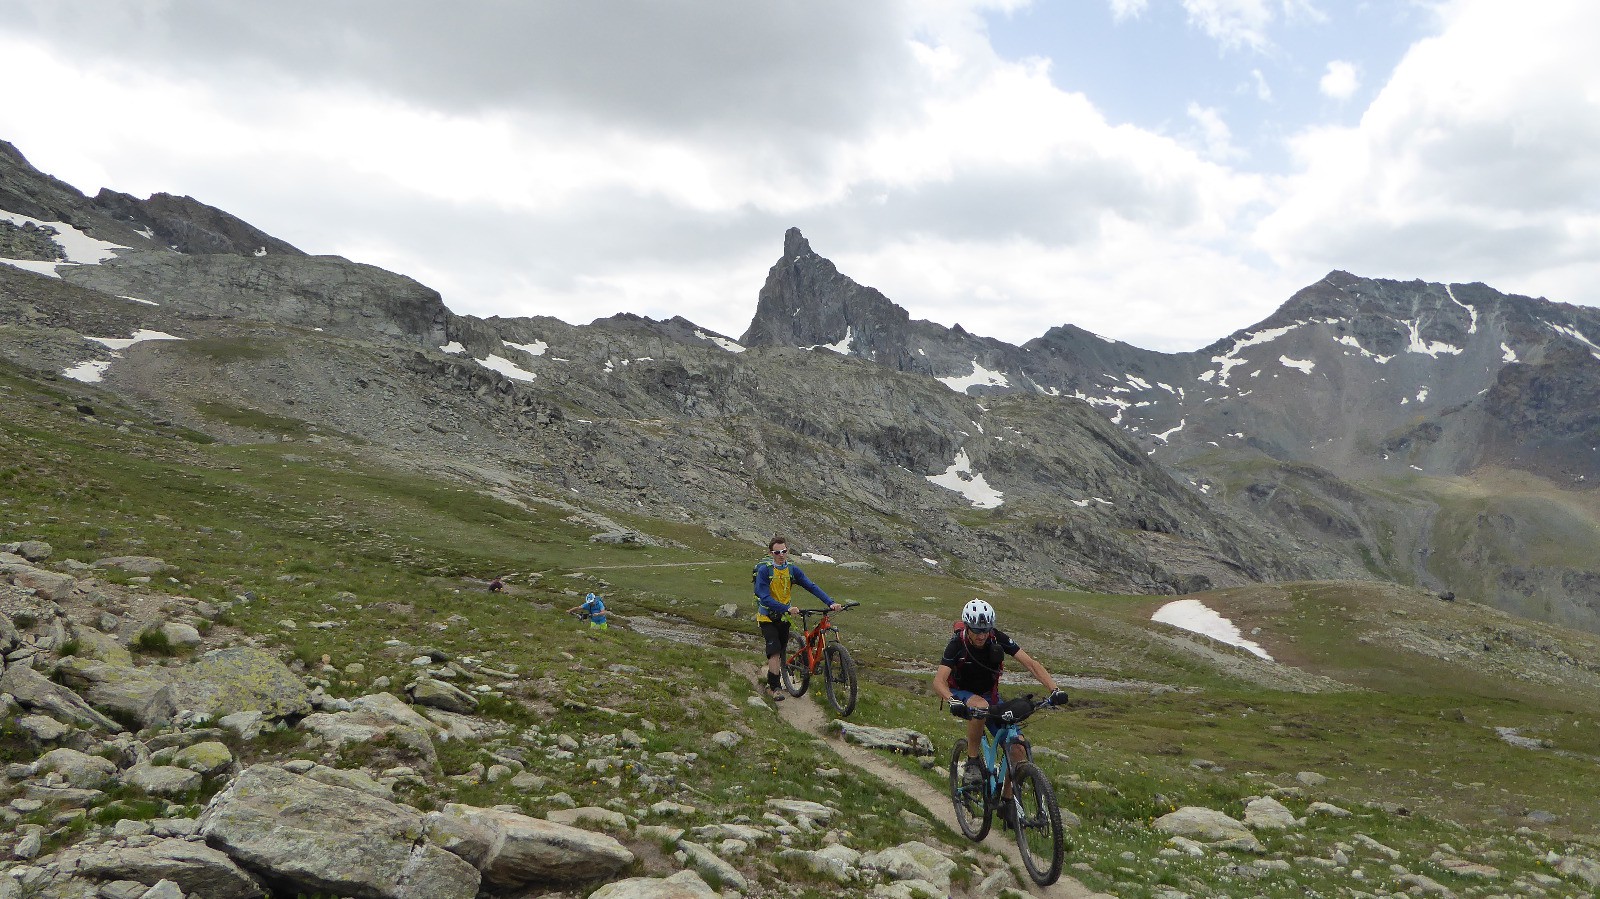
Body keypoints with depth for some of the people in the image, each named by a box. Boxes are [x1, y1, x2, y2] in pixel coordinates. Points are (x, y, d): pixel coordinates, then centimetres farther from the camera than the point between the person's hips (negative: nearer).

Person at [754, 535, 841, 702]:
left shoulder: (792, 570, -5)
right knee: (775, 651, -16)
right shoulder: (764, 570, -19)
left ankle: (771, 683, 29)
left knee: (781, 652, 12)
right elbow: (765, 598, -27)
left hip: (784, 616, 5)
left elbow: (812, 587, -12)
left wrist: (831, 603, -24)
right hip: (767, 616, -5)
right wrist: (787, 608, -37)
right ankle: (775, 687, -9)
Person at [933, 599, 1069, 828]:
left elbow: (1031, 663, -23)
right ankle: (972, 762, -22)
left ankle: (1008, 804, 6)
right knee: (980, 706, -41)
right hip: (963, 694, -4)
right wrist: (952, 701, -55)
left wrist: (1054, 690, -37)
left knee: (1017, 747, -11)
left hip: (990, 695, 4)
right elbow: (939, 680, -35)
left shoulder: (999, 639, -19)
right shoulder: (957, 644, -25)